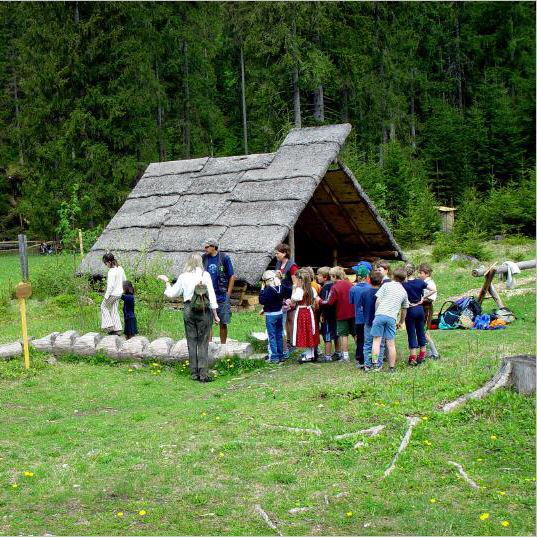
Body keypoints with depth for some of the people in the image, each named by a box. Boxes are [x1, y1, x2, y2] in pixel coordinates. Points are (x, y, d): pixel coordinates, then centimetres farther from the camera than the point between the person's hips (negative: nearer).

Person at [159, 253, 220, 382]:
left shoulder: (183, 277, 2)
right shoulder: (205, 275, -3)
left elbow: (171, 294, 12)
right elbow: (211, 295, -4)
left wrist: (166, 281, 28)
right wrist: (215, 314, 2)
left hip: (188, 310, 2)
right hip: (203, 310, -2)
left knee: (191, 342, 10)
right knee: (203, 343, 1)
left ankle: (194, 373, 12)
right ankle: (203, 374, -4)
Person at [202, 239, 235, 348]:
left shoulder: (224, 258, -4)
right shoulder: (203, 259, 5)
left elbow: (232, 276, 0)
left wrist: (228, 294, -3)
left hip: (222, 297, -2)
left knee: (223, 323, 5)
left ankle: (223, 345, 16)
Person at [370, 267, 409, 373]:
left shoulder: (386, 285, 7)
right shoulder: (403, 292, 18)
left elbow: (378, 300, 0)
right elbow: (404, 310, 26)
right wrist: (401, 322, 38)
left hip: (380, 314, -2)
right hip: (392, 318, 3)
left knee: (376, 340, 1)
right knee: (391, 343, 7)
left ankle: (374, 363, -10)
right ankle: (392, 368, 9)